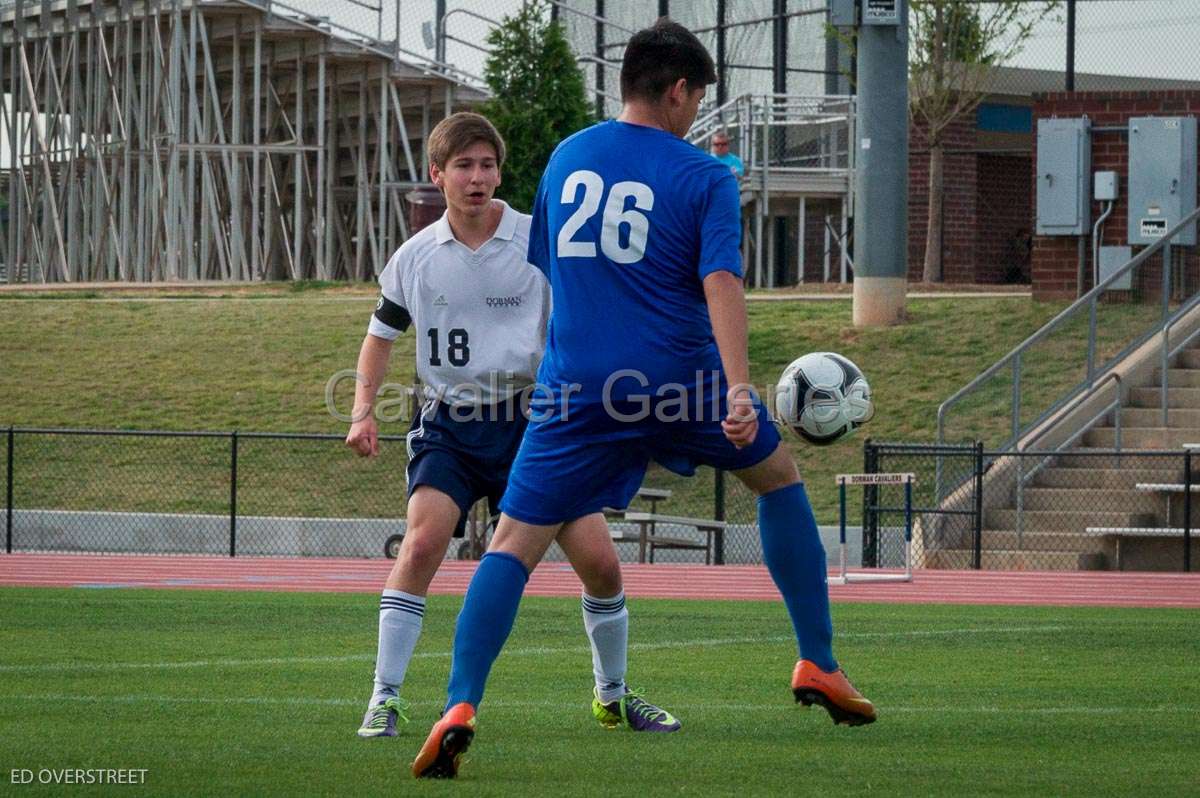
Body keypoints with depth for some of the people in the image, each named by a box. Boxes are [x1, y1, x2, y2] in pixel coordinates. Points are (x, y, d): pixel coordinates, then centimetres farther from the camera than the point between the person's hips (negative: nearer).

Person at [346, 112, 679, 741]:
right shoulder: (415, 258, 3)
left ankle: (612, 695, 20)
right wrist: (363, 413, 5)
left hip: (531, 421, 0)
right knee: (423, 539, -24)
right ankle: (384, 700, -17)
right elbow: (380, 336, 16)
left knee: (599, 559, -5)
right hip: (449, 424, 0)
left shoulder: (542, 242, -4)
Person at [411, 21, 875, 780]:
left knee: (514, 543, 0)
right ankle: (819, 665, 25)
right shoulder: (704, 176, -2)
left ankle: (461, 707, -22)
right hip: (680, 377, -2)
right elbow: (720, 281, -15)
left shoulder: (565, 158, 12)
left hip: (577, 386, 2)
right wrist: (738, 389, -25)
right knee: (780, 477, 25)